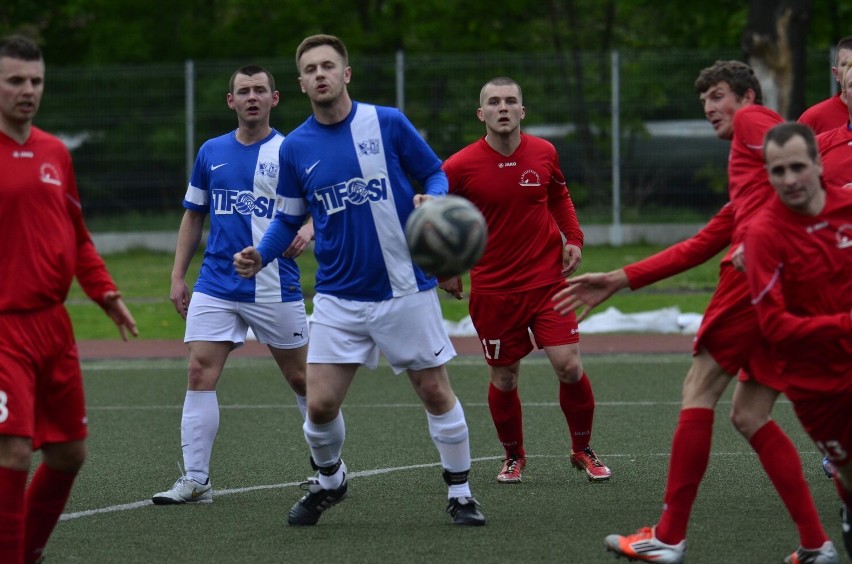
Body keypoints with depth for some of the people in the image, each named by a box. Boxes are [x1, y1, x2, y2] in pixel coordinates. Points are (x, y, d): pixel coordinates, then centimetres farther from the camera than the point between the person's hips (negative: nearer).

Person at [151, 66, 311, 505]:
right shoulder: (212, 152, 10)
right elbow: (193, 216, 18)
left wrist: (307, 230, -25)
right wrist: (178, 275, 12)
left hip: (274, 287, -3)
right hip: (216, 285, 3)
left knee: (300, 378, 6)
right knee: (199, 373, -8)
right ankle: (195, 480, -7)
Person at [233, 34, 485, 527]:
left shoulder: (388, 124, -5)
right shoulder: (295, 148, 2)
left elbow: (436, 174, 3)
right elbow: (289, 218, 10)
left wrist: (432, 200, -19)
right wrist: (261, 255, -7)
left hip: (407, 290, -2)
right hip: (340, 297, 2)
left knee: (436, 393, 3)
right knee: (320, 404, -4)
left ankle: (460, 493, 19)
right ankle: (329, 481, 24)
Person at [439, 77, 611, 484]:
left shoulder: (543, 153, -1)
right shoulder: (460, 166, -10)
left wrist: (573, 238, 5)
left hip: (547, 280, 1)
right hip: (492, 290, -1)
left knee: (569, 366, -8)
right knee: (503, 378, 4)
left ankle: (583, 451, 14)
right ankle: (513, 457, 28)